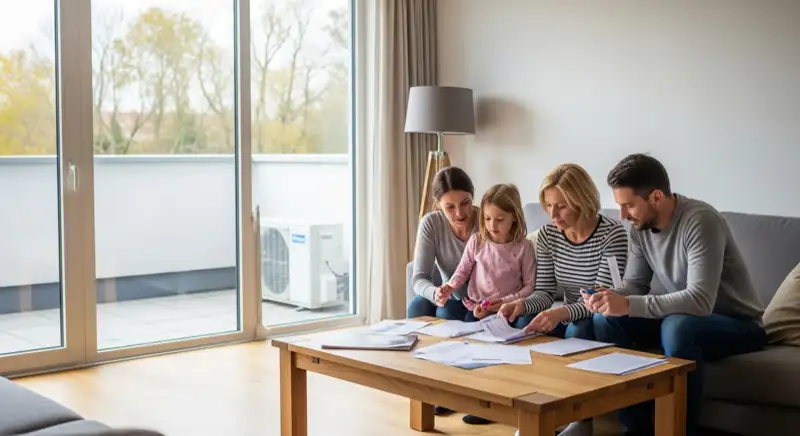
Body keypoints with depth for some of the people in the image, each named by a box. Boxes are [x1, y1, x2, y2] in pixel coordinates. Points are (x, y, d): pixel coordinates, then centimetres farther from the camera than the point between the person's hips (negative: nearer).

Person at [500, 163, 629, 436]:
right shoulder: (547, 235, -3)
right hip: (570, 319, 5)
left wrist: (563, 313, -42)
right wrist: (523, 304, -25)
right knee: (521, 326, -21)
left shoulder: (612, 234, -19)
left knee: (577, 332, -35)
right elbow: (545, 292, -2)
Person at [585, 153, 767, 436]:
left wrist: (628, 305, -41)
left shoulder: (700, 221, -28)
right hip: (682, 318, 7)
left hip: (738, 324, -7)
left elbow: (700, 300, -37)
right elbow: (634, 285, 1)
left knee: (678, 327, -38)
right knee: (605, 320, -12)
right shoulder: (641, 227, -4)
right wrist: (610, 298, -22)